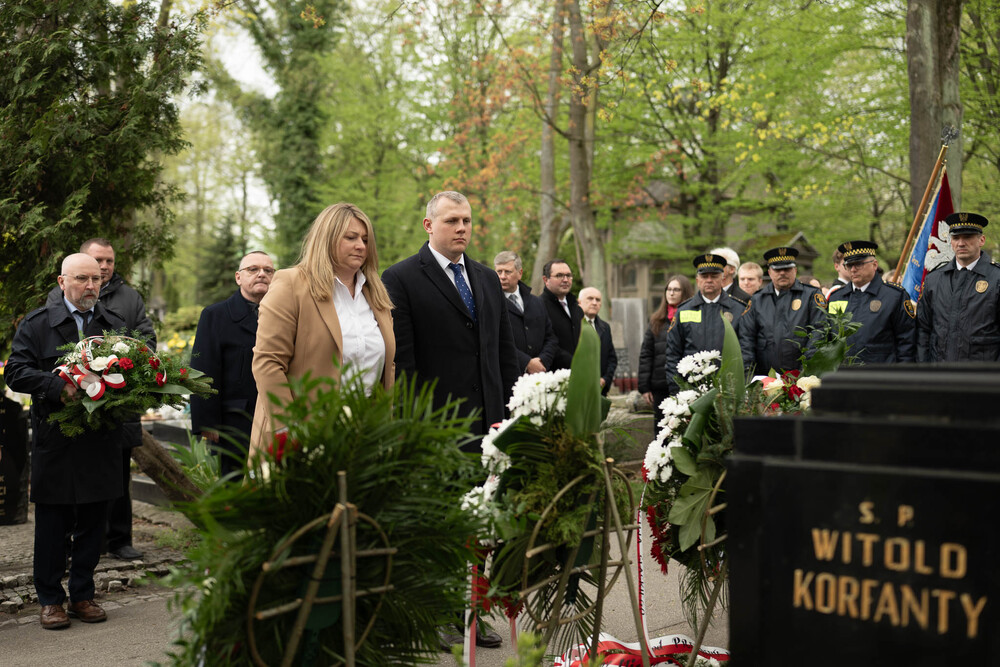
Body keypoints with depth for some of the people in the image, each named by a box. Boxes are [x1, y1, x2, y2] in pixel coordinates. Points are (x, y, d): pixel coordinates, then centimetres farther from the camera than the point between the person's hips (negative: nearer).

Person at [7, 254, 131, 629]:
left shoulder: (116, 325, 11)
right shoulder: (36, 324, 1)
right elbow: (16, 372, -6)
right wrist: (57, 386, -21)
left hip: (102, 440, 3)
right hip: (54, 441, -3)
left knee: (93, 522, 8)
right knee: (52, 522, 3)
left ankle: (82, 595, 21)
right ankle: (50, 600, 15)